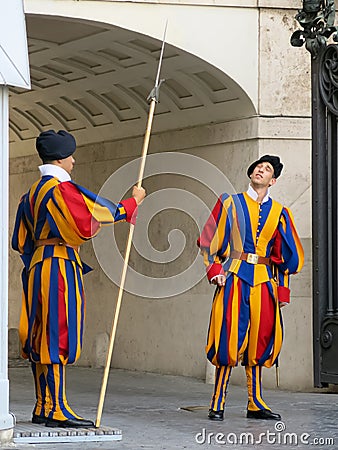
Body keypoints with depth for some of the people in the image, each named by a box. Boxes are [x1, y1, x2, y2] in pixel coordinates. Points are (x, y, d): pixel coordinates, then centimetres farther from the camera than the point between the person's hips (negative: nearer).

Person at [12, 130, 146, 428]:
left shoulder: (34, 192, 16)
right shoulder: (62, 189, -13)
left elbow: (22, 240, 20)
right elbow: (100, 215, -15)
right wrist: (134, 201, -3)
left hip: (37, 268, 9)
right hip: (61, 267, -9)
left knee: (41, 337, 10)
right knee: (58, 335, -9)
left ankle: (43, 406, 15)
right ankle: (57, 409, -9)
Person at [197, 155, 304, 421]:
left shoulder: (279, 213, 13)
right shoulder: (230, 203, 7)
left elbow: (288, 255, 15)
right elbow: (209, 239, 4)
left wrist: (282, 289, 8)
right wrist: (214, 270, -9)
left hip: (264, 281, 3)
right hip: (234, 277, -3)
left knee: (259, 340, 4)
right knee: (230, 339, -8)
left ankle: (256, 404, 11)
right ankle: (218, 404, -2)